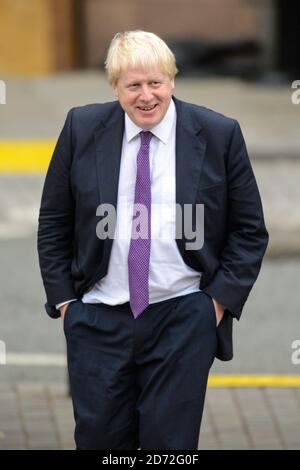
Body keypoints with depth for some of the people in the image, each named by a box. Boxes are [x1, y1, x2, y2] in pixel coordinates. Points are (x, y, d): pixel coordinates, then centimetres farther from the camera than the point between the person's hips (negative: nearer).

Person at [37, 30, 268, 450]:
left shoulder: (219, 135, -2)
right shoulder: (82, 129, 2)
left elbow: (249, 230, 4)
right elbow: (53, 223, 9)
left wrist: (222, 299, -4)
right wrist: (63, 298, 3)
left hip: (183, 319, -1)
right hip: (99, 317, 2)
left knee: (170, 442, 1)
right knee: (99, 439, 2)